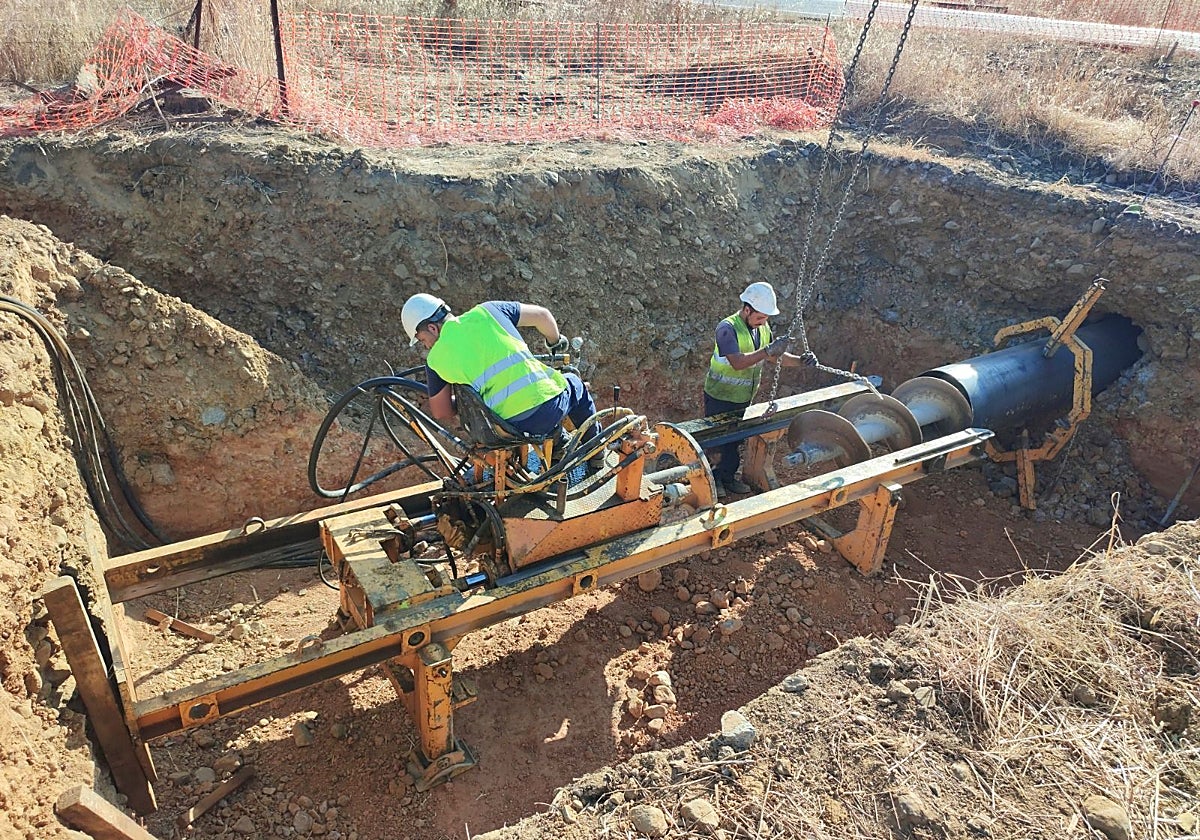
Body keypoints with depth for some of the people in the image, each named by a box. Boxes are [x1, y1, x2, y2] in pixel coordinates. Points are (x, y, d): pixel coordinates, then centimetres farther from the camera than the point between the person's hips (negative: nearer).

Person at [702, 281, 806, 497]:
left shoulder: (763, 328, 1)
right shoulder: (727, 328, -24)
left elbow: (777, 356, 6)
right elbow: (737, 362, -36)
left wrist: (800, 360, -11)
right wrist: (768, 350, -43)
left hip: (743, 398, 7)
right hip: (721, 397, -7)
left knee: (736, 438, 17)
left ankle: (726, 476, 32)